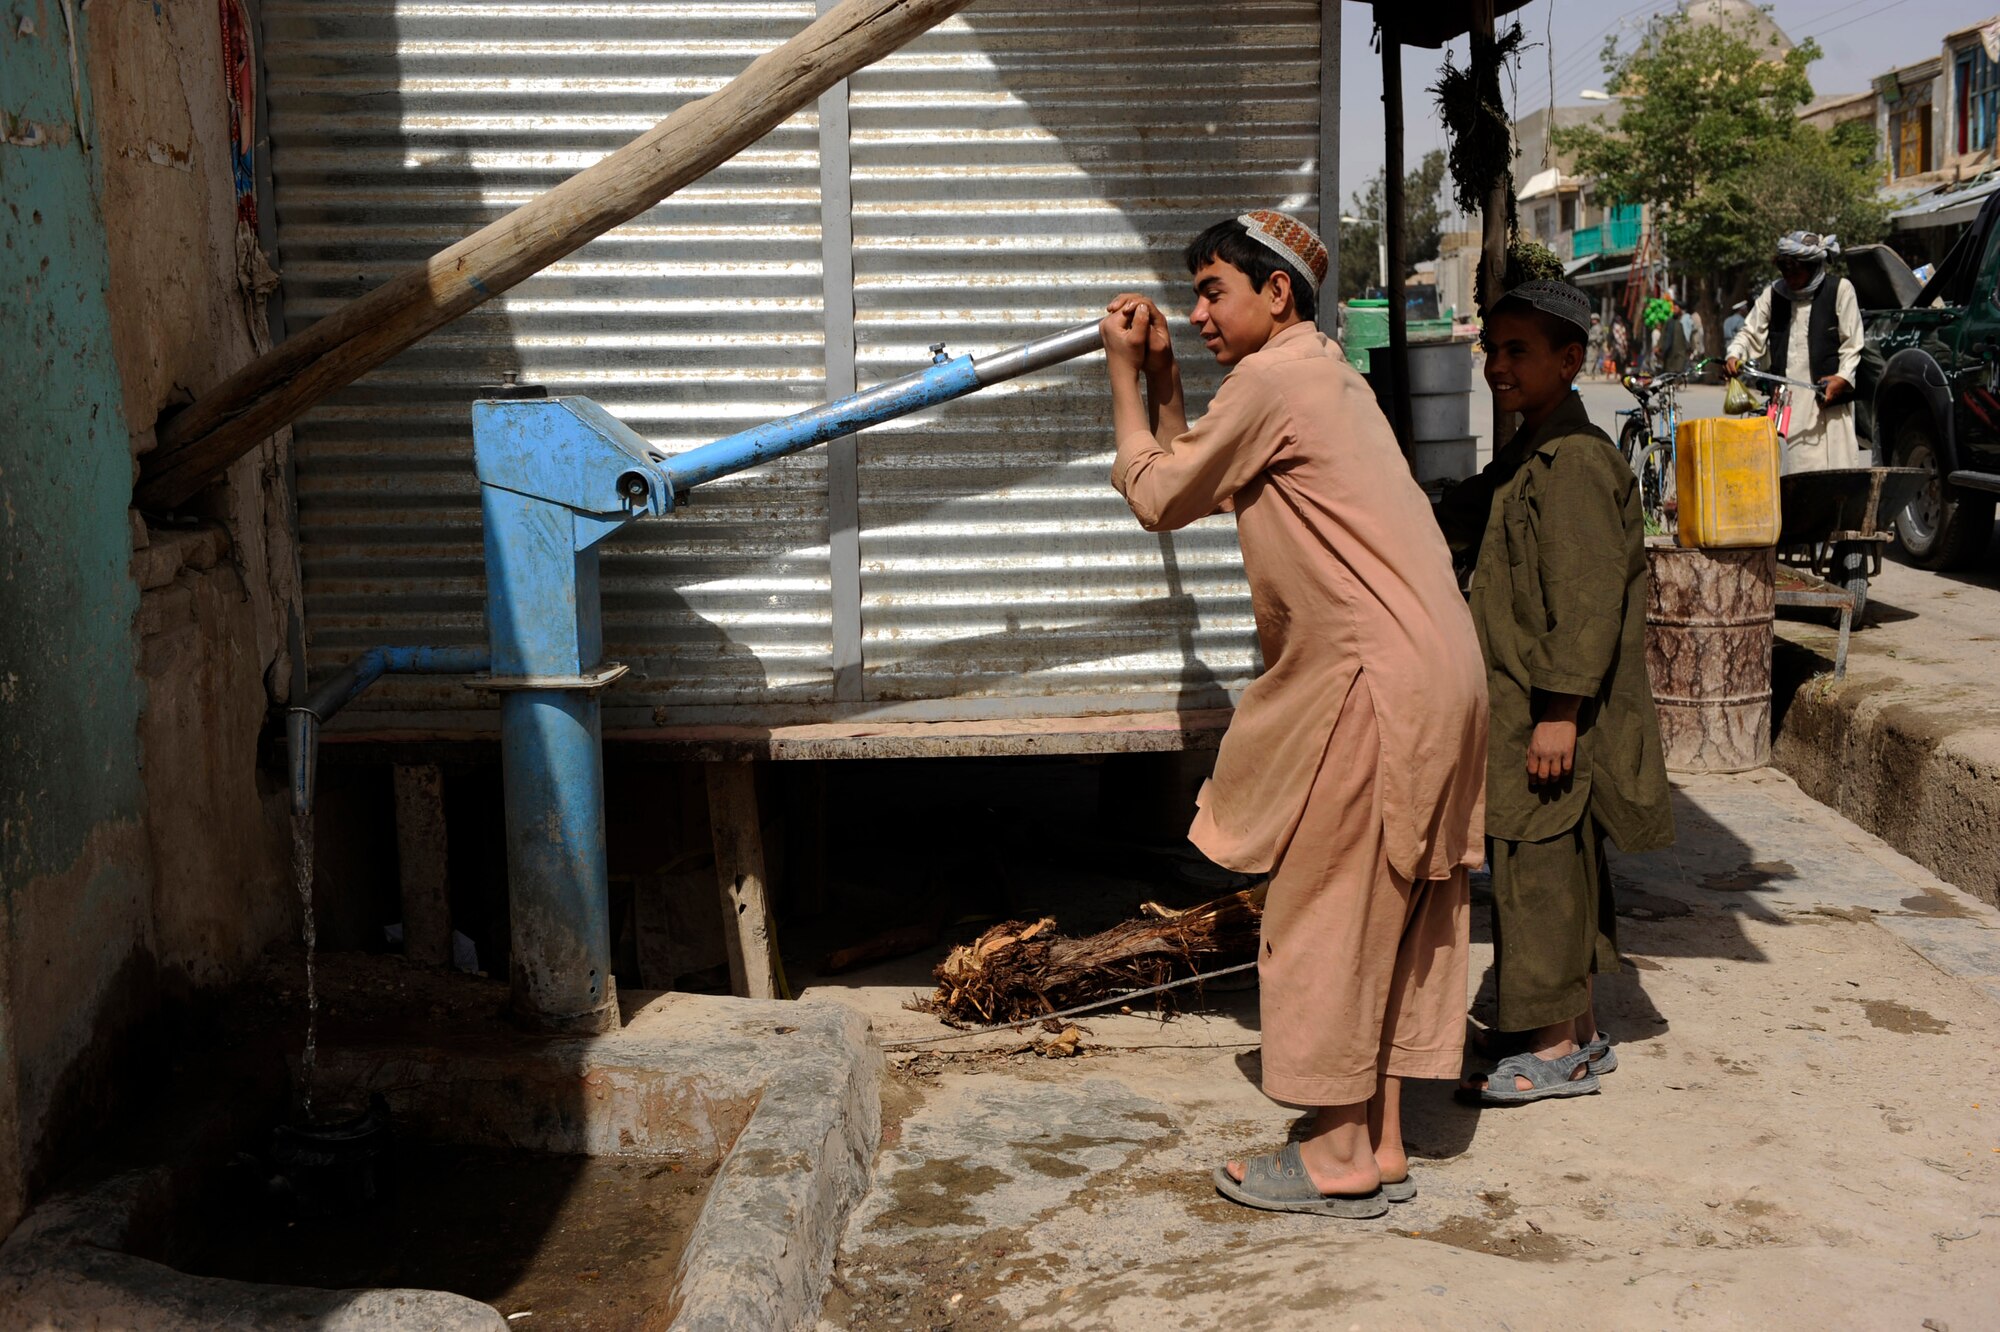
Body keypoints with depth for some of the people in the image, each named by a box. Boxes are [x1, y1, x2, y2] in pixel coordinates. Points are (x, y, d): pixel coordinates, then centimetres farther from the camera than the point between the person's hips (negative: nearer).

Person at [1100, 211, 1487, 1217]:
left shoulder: (1272, 380, -10)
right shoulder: (1325, 374, 20)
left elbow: (1156, 497, -2)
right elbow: (1192, 480, 25)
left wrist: (1122, 378, 8)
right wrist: (1160, 377, 20)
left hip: (1375, 680, -10)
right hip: (1427, 672, 10)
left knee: (1326, 907, -1)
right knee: (1382, 916, 12)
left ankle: (1339, 1153, 8)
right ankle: (1379, 1142, 19)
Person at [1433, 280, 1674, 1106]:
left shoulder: (1575, 461, -18)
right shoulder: (1524, 457, 14)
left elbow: (1588, 598, -22)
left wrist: (1560, 713, -23)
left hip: (1553, 715, -10)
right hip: (1519, 706, 10)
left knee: (1541, 869, -3)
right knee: (1556, 872, 15)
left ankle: (1556, 1049, 7)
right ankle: (1581, 1035, 25)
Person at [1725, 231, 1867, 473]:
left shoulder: (1840, 290, 2)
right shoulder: (1773, 294, 12)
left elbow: (1852, 344, 2)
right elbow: (1751, 333, 15)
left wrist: (1843, 377, -12)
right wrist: (1734, 355, -6)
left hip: (1827, 400, -3)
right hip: (1787, 402, 3)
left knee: (1834, 466, -6)